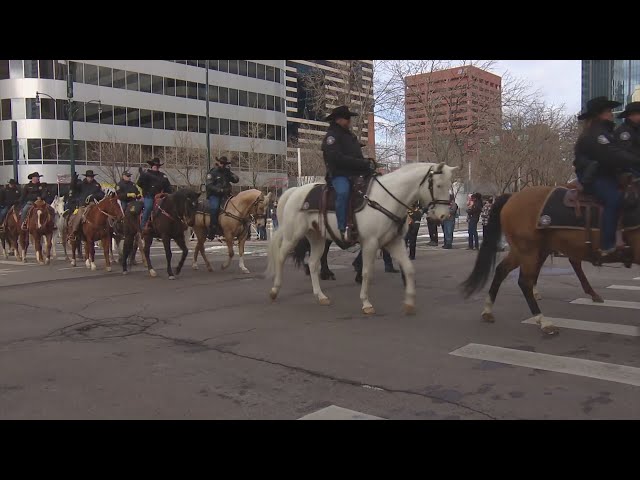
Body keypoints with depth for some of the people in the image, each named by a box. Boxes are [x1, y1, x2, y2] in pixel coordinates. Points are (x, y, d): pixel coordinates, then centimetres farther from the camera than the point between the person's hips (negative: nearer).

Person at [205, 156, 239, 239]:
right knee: (214, 208, -30)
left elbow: (236, 180, 11)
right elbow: (209, 185, -9)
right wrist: (219, 190, -21)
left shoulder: (227, 172, 18)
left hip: (225, 195, 6)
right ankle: (212, 230, -28)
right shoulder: (212, 172, 1)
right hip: (214, 195, -6)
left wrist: (229, 173, -5)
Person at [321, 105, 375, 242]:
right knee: (343, 191, -38)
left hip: (356, 174, 9)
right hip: (339, 175, -9)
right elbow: (337, 158, -17)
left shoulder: (351, 136, 26)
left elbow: (359, 158, 28)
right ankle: (344, 229, -38)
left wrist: (368, 163, 4)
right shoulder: (332, 136, -2)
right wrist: (363, 164, -19)